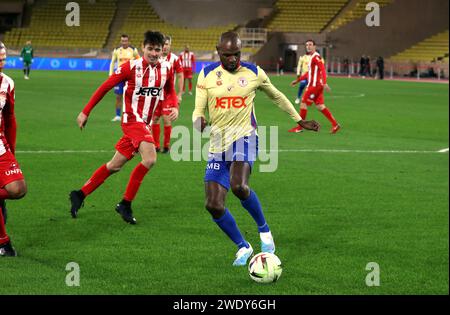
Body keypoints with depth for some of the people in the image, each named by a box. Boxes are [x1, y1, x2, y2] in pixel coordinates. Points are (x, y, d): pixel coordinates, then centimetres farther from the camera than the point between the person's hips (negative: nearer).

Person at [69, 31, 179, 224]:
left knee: (115, 166, 12)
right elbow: (105, 87, -7)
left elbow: (170, 91, 19)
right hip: (132, 119, -6)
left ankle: (80, 195, 27)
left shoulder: (166, 69, 2)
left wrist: (174, 107, -3)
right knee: (149, 159, -24)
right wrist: (85, 112, -6)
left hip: (145, 124, 6)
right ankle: (125, 204, -10)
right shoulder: (131, 67, -13)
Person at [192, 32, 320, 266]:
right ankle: (242, 247, 17)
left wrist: (300, 120, 24)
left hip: (244, 138, -3)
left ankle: (264, 229, -5)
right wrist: (199, 122, -23)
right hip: (218, 144, 3)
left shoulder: (254, 73, 2)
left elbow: (277, 97, 20)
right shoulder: (207, 75, 3)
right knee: (213, 205, -7)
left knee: (238, 186, -32)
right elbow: (198, 110, 2)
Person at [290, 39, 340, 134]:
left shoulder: (316, 57, -12)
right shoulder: (312, 57, 18)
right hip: (318, 85, 9)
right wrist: (297, 80, 30)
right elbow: (309, 73, 27)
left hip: (314, 85, -9)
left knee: (303, 103, -2)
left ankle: (300, 127, 5)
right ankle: (335, 124, 6)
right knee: (320, 106, 8)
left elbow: (322, 69, -23)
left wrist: (324, 83, -33)